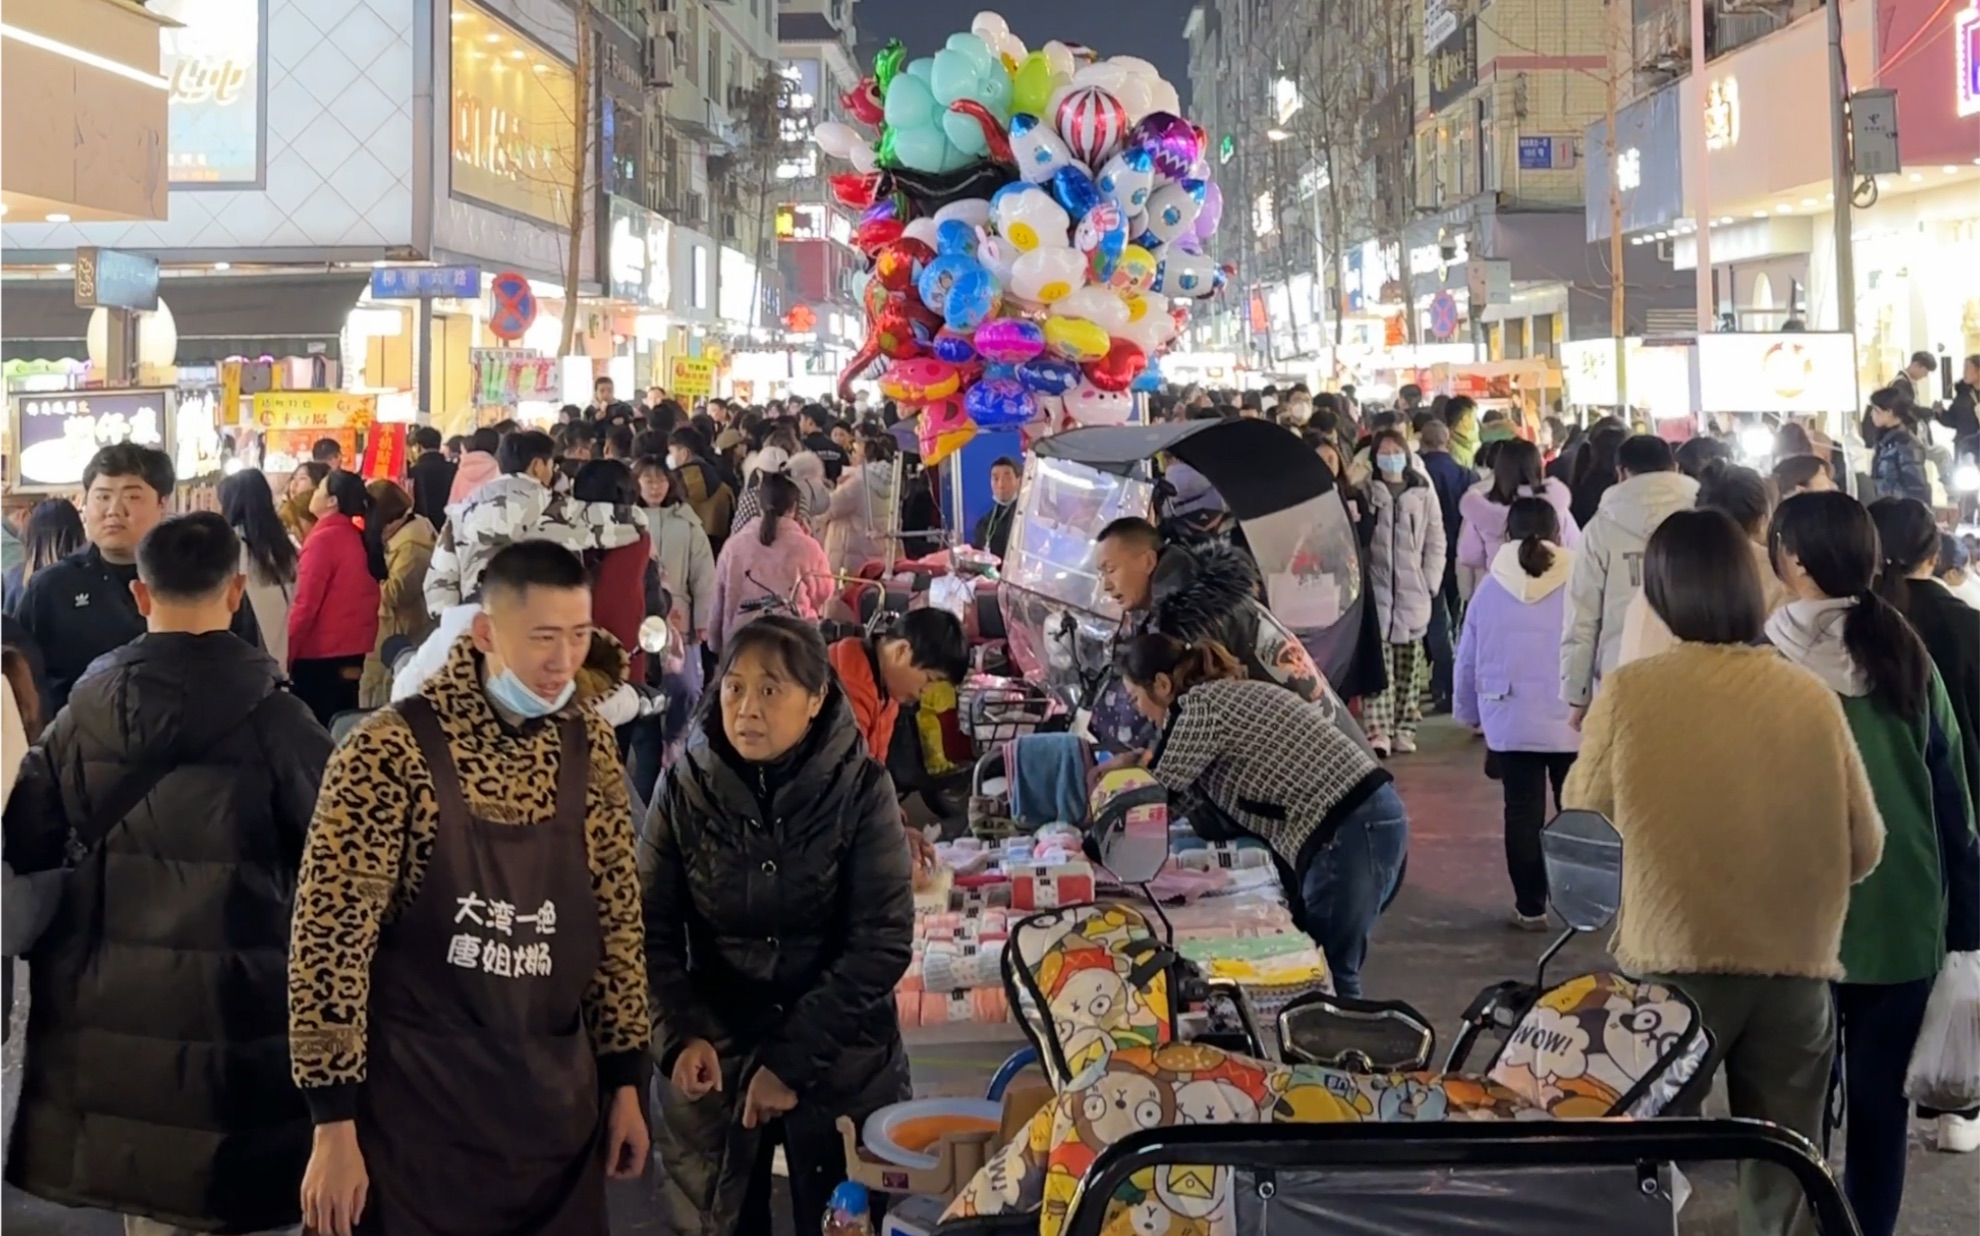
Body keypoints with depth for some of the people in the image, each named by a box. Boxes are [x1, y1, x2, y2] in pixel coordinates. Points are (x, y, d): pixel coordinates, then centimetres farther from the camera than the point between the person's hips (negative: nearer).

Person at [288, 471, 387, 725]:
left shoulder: (323, 539, -14)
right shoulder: (360, 536, 7)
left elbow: (306, 604, -17)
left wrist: (285, 654, -11)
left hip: (320, 653, -7)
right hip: (352, 650, 7)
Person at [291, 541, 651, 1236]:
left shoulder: (591, 749, 1)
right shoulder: (391, 750, -15)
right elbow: (330, 937, -14)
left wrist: (624, 1082, 10)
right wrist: (334, 1124, -14)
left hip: (556, 1111, 5)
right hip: (418, 1111, -4)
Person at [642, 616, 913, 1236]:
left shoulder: (860, 788, -11)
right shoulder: (685, 786, -6)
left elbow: (883, 940, -14)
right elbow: (653, 928, -3)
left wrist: (794, 1060, -17)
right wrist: (680, 1036, -18)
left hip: (841, 1062, -1)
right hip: (713, 1058, 1)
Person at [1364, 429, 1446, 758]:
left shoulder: (1423, 492, 6)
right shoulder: (1365, 492, 2)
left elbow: (1436, 541, 6)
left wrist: (1430, 582, -2)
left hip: (1413, 590, 2)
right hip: (1376, 588, -2)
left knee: (1409, 662, 7)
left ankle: (1404, 727, 14)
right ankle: (1378, 729, -12)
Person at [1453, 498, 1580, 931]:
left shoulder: (1489, 590, 1)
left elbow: (1467, 660, 7)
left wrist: (1467, 713, 21)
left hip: (1511, 723, 1)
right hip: (1573, 721, -1)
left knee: (1523, 814, 7)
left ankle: (1531, 907, 12)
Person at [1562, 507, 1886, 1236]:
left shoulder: (1629, 693, -11)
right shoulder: (1811, 698, -6)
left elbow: (1579, 823, 1)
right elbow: (1865, 848, 2)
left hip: (1672, 963, -1)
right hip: (1795, 966, 2)